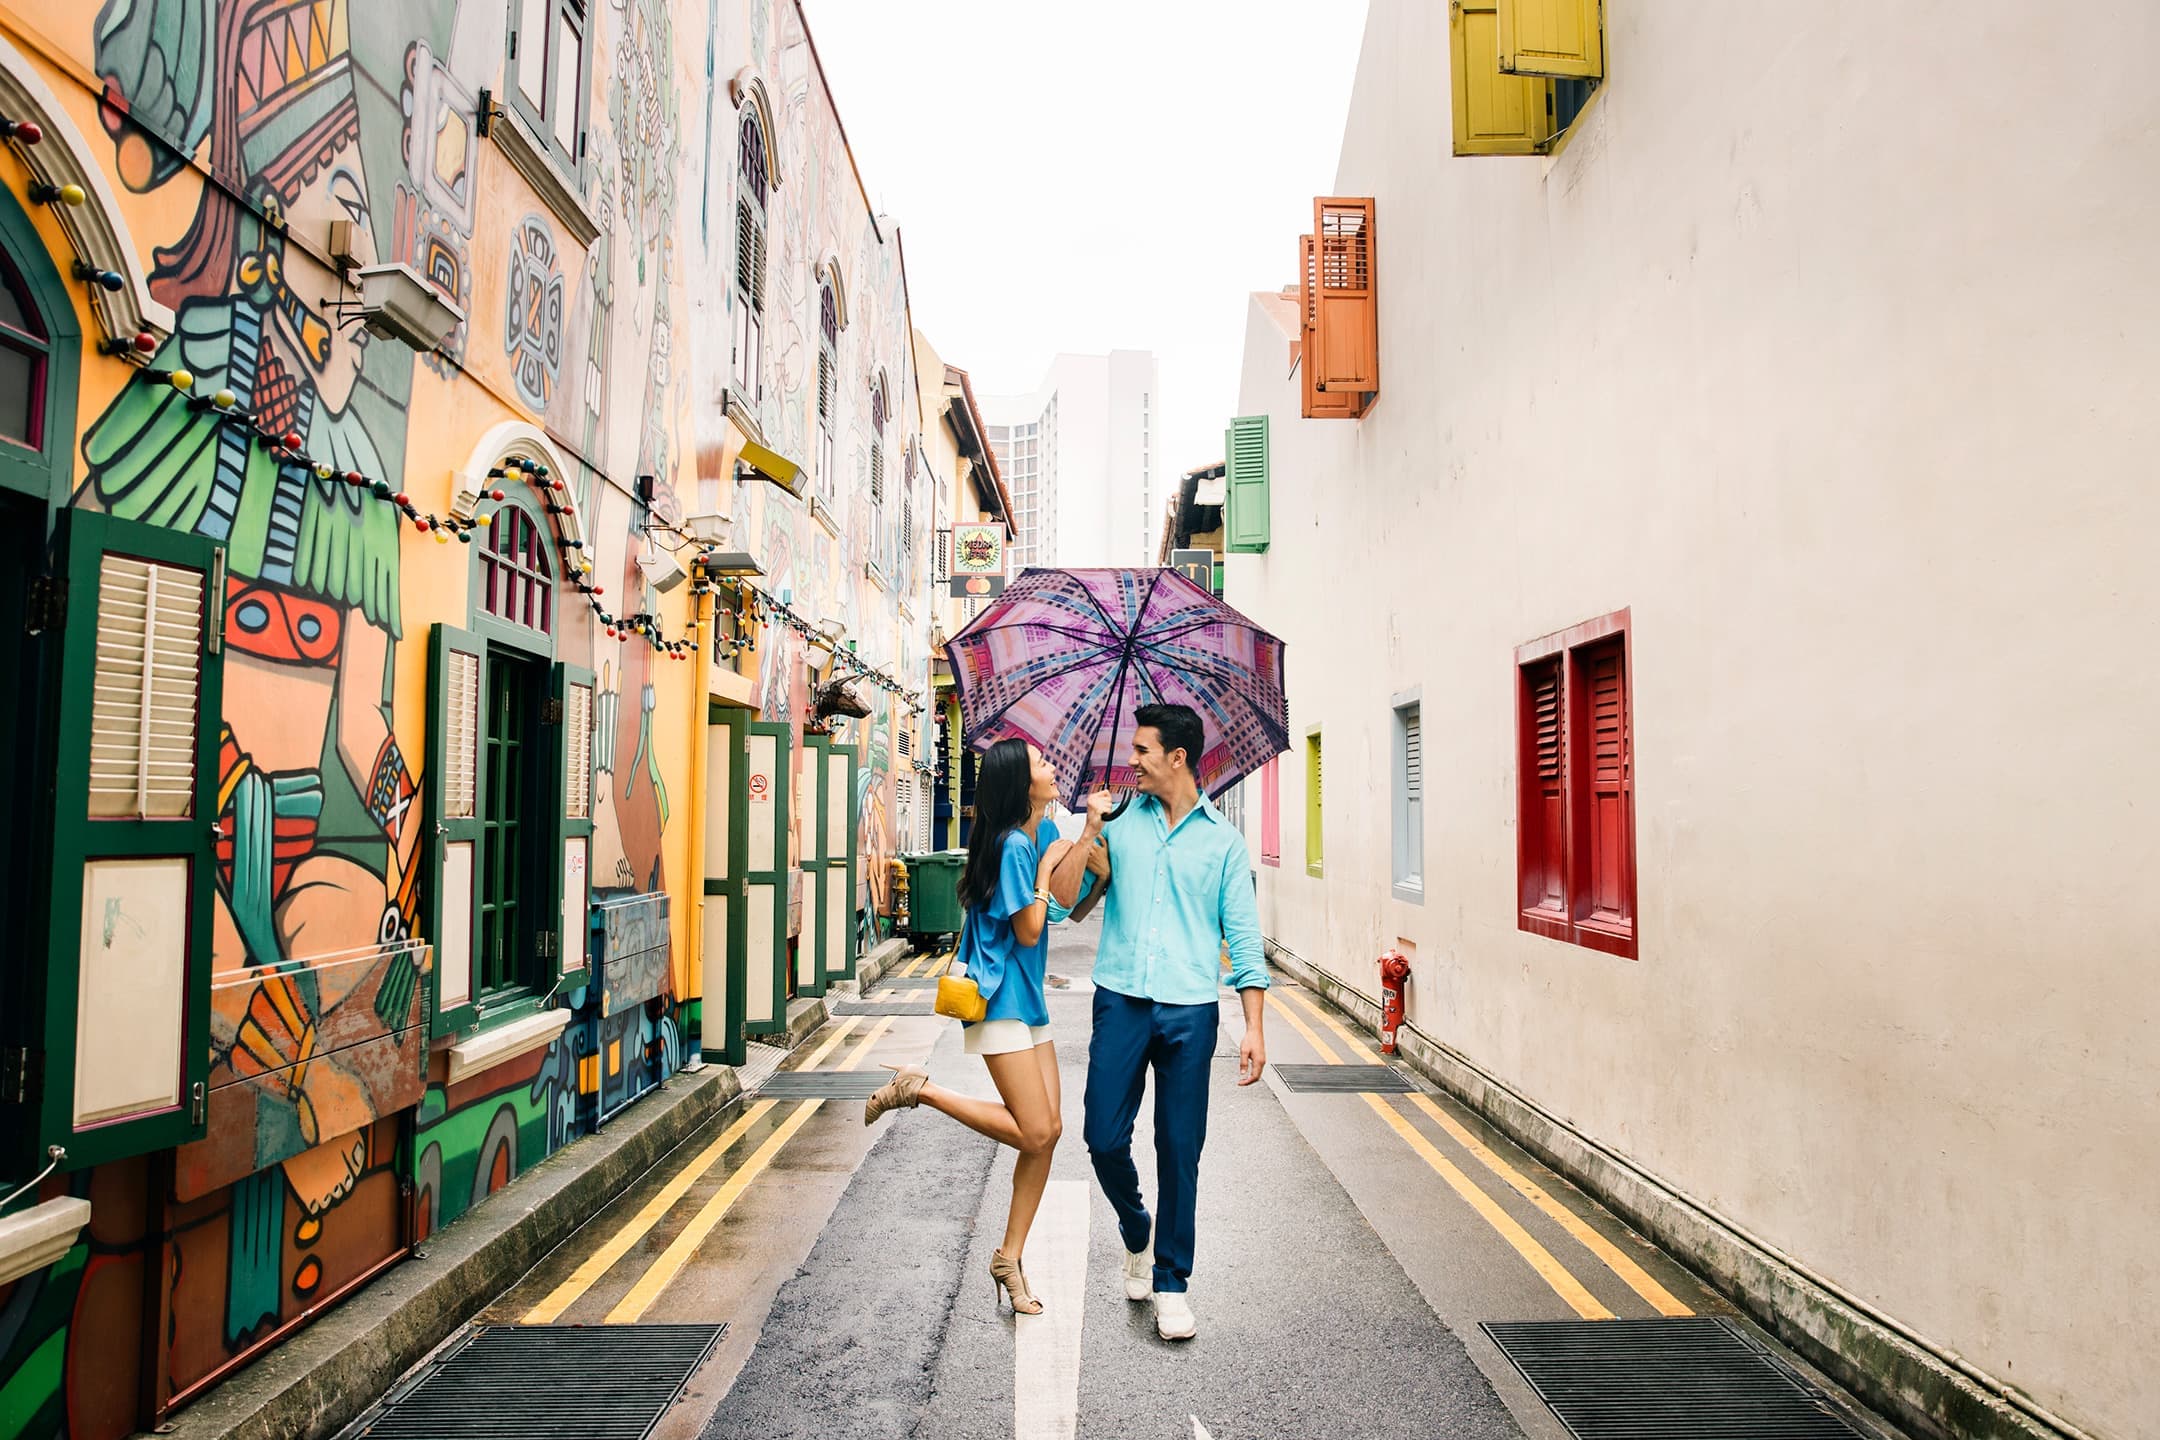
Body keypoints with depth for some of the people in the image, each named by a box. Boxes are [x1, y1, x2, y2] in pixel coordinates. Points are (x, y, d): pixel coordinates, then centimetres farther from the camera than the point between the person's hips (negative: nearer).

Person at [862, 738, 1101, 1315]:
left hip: (1028, 1000, 9)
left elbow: (1069, 906, 5)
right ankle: (919, 1089, 3)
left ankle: (1009, 1258, 17)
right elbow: (1029, 931, -16)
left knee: (1049, 1130, 6)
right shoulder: (1013, 845, -18)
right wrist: (1044, 868, -9)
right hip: (1000, 1001, -9)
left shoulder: (1042, 834, 9)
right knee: (1033, 1133, -10)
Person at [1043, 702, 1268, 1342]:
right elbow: (1062, 895, 3)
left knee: (1180, 1152, 5)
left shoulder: (1222, 838, 6)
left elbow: (1243, 936, 4)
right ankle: (1135, 1234, 33)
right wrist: (1089, 830, -7)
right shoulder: (1121, 822, 8)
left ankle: (1171, 1283, 22)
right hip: (1121, 1002, 1)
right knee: (1104, 1138, 3)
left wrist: (1254, 1026, -2)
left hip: (1189, 1009, -1)